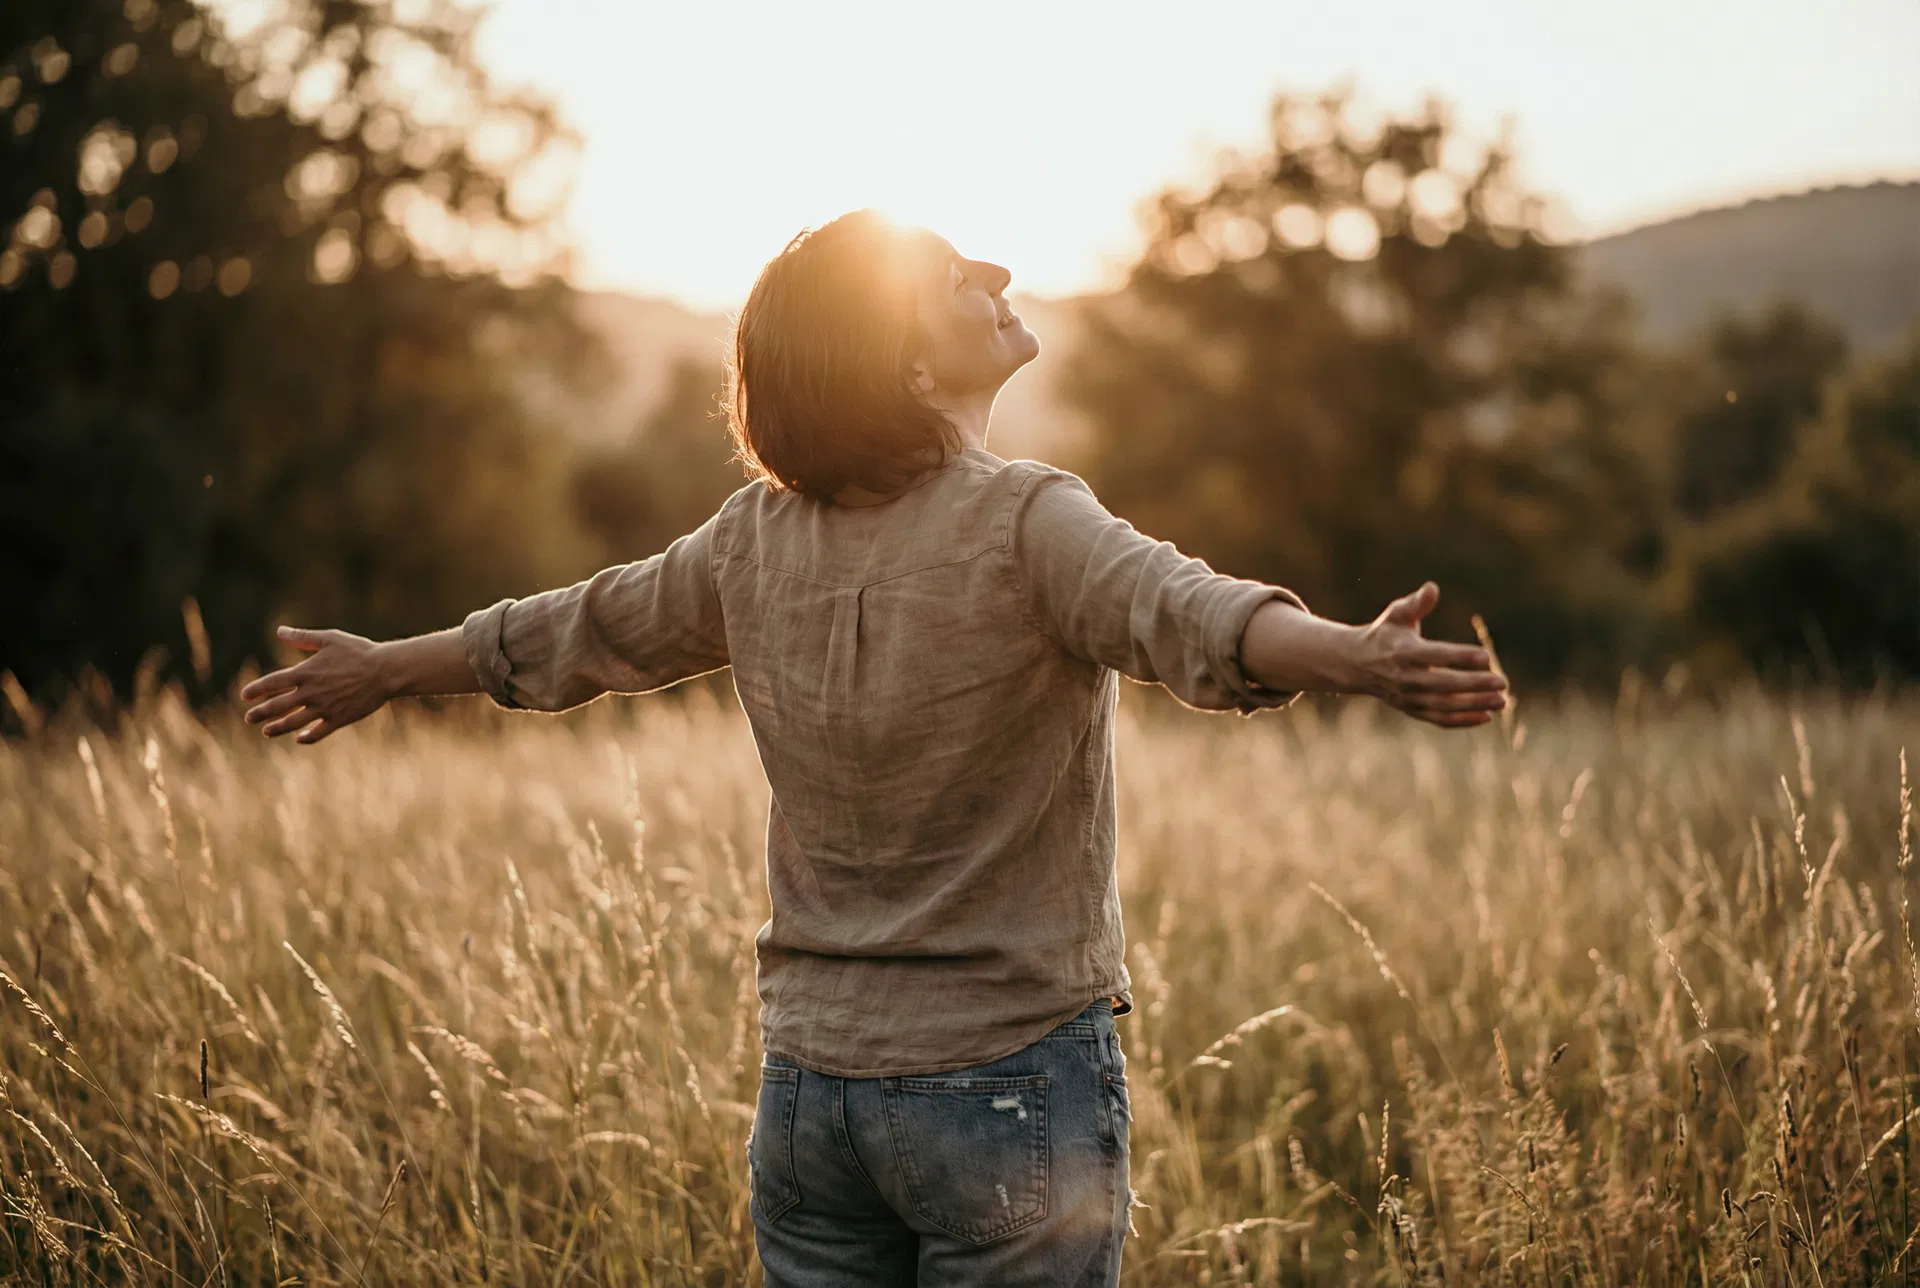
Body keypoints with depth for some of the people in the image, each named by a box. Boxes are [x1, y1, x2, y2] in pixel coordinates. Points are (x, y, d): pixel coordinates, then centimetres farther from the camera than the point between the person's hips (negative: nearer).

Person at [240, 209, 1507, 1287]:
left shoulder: (757, 540, 3)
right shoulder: (1025, 524, -16)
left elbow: (578, 632, 17)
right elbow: (1182, 611, -36)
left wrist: (385, 669, 35)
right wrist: (1357, 658, -53)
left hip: (808, 1079, 6)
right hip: (1010, 1076, -5)